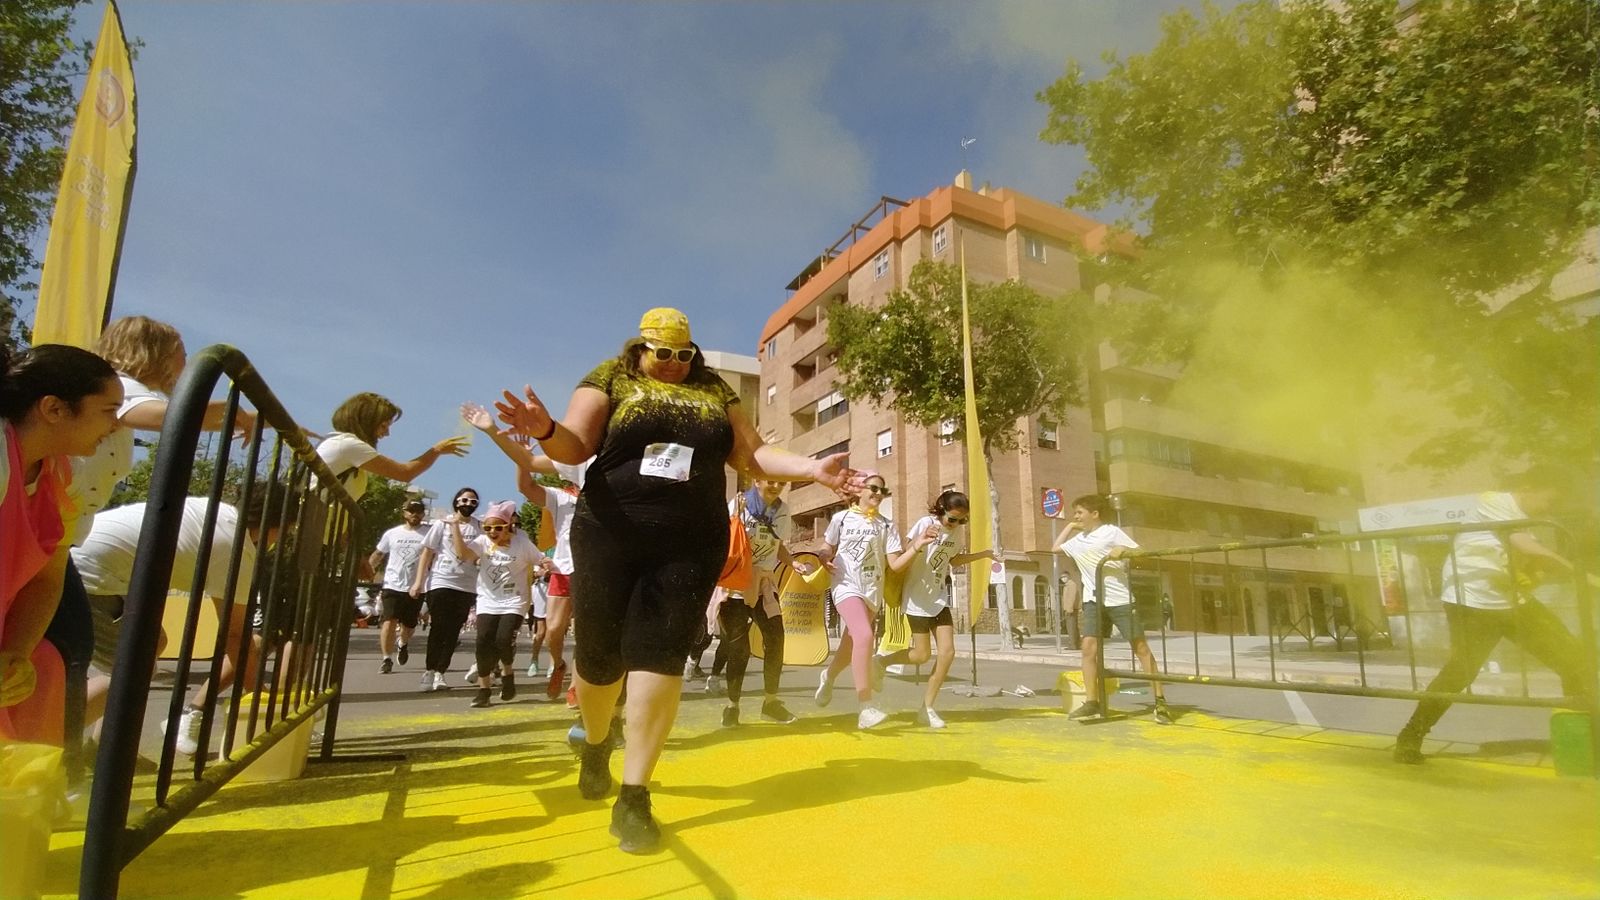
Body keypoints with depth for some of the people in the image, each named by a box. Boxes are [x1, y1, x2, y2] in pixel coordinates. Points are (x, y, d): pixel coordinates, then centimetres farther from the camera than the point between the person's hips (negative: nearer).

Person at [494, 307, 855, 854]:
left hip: (691, 545, 1)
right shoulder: (610, 380, 6)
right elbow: (575, 446, -4)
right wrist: (545, 431, -27)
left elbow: (751, 455, 11)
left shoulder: (715, 392, 13)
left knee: (659, 654, -4)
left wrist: (812, 468, -3)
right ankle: (595, 745, 40)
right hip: (610, 537, -1)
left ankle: (634, 797, 6)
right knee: (599, 653, 7)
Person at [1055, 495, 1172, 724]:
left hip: (1119, 599, -5)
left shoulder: (1111, 532, -3)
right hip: (1093, 600, 5)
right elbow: (1056, 548, 30)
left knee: (1141, 648, -3)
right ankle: (1092, 703, -5)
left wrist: (1123, 550, -26)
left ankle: (1160, 702, 4)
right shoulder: (1077, 540, 14)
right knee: (1088, 647, -8)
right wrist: (1069, 526, 22)